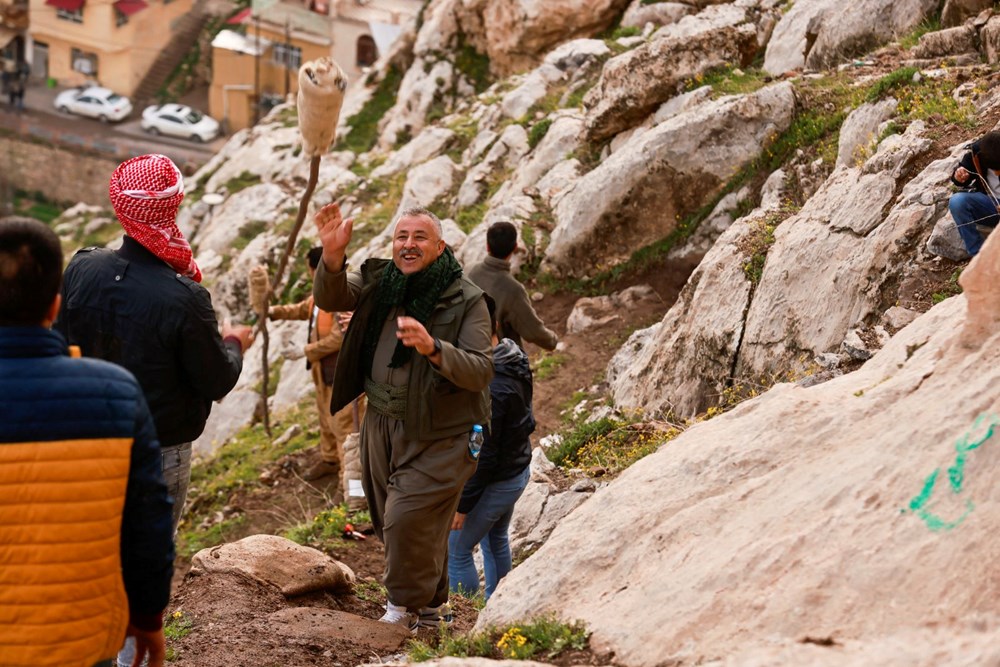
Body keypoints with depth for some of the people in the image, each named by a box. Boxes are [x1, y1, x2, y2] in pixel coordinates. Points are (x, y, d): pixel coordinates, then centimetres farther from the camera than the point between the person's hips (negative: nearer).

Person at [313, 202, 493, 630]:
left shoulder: (466, 300, -11)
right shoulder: (378, 282, 4)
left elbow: (480, 371, -19)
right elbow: (330, 298, -9)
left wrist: (434, 349, -36)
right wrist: (332, 257, -28)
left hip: (438, 435, -6)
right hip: (382, 427, 6)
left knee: (407, 519, -16)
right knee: (392, 525, 15)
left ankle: (405, 609, 7)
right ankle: (432, 605, 33)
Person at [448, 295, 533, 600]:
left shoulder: (488, 389, -32)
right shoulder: (515, 357, -5)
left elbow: (483, 455, -27)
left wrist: (463, 503, -16)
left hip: (496, 482, -9)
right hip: (518, 469, 9)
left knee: (456, 549, 5)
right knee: (496, 540, 26)